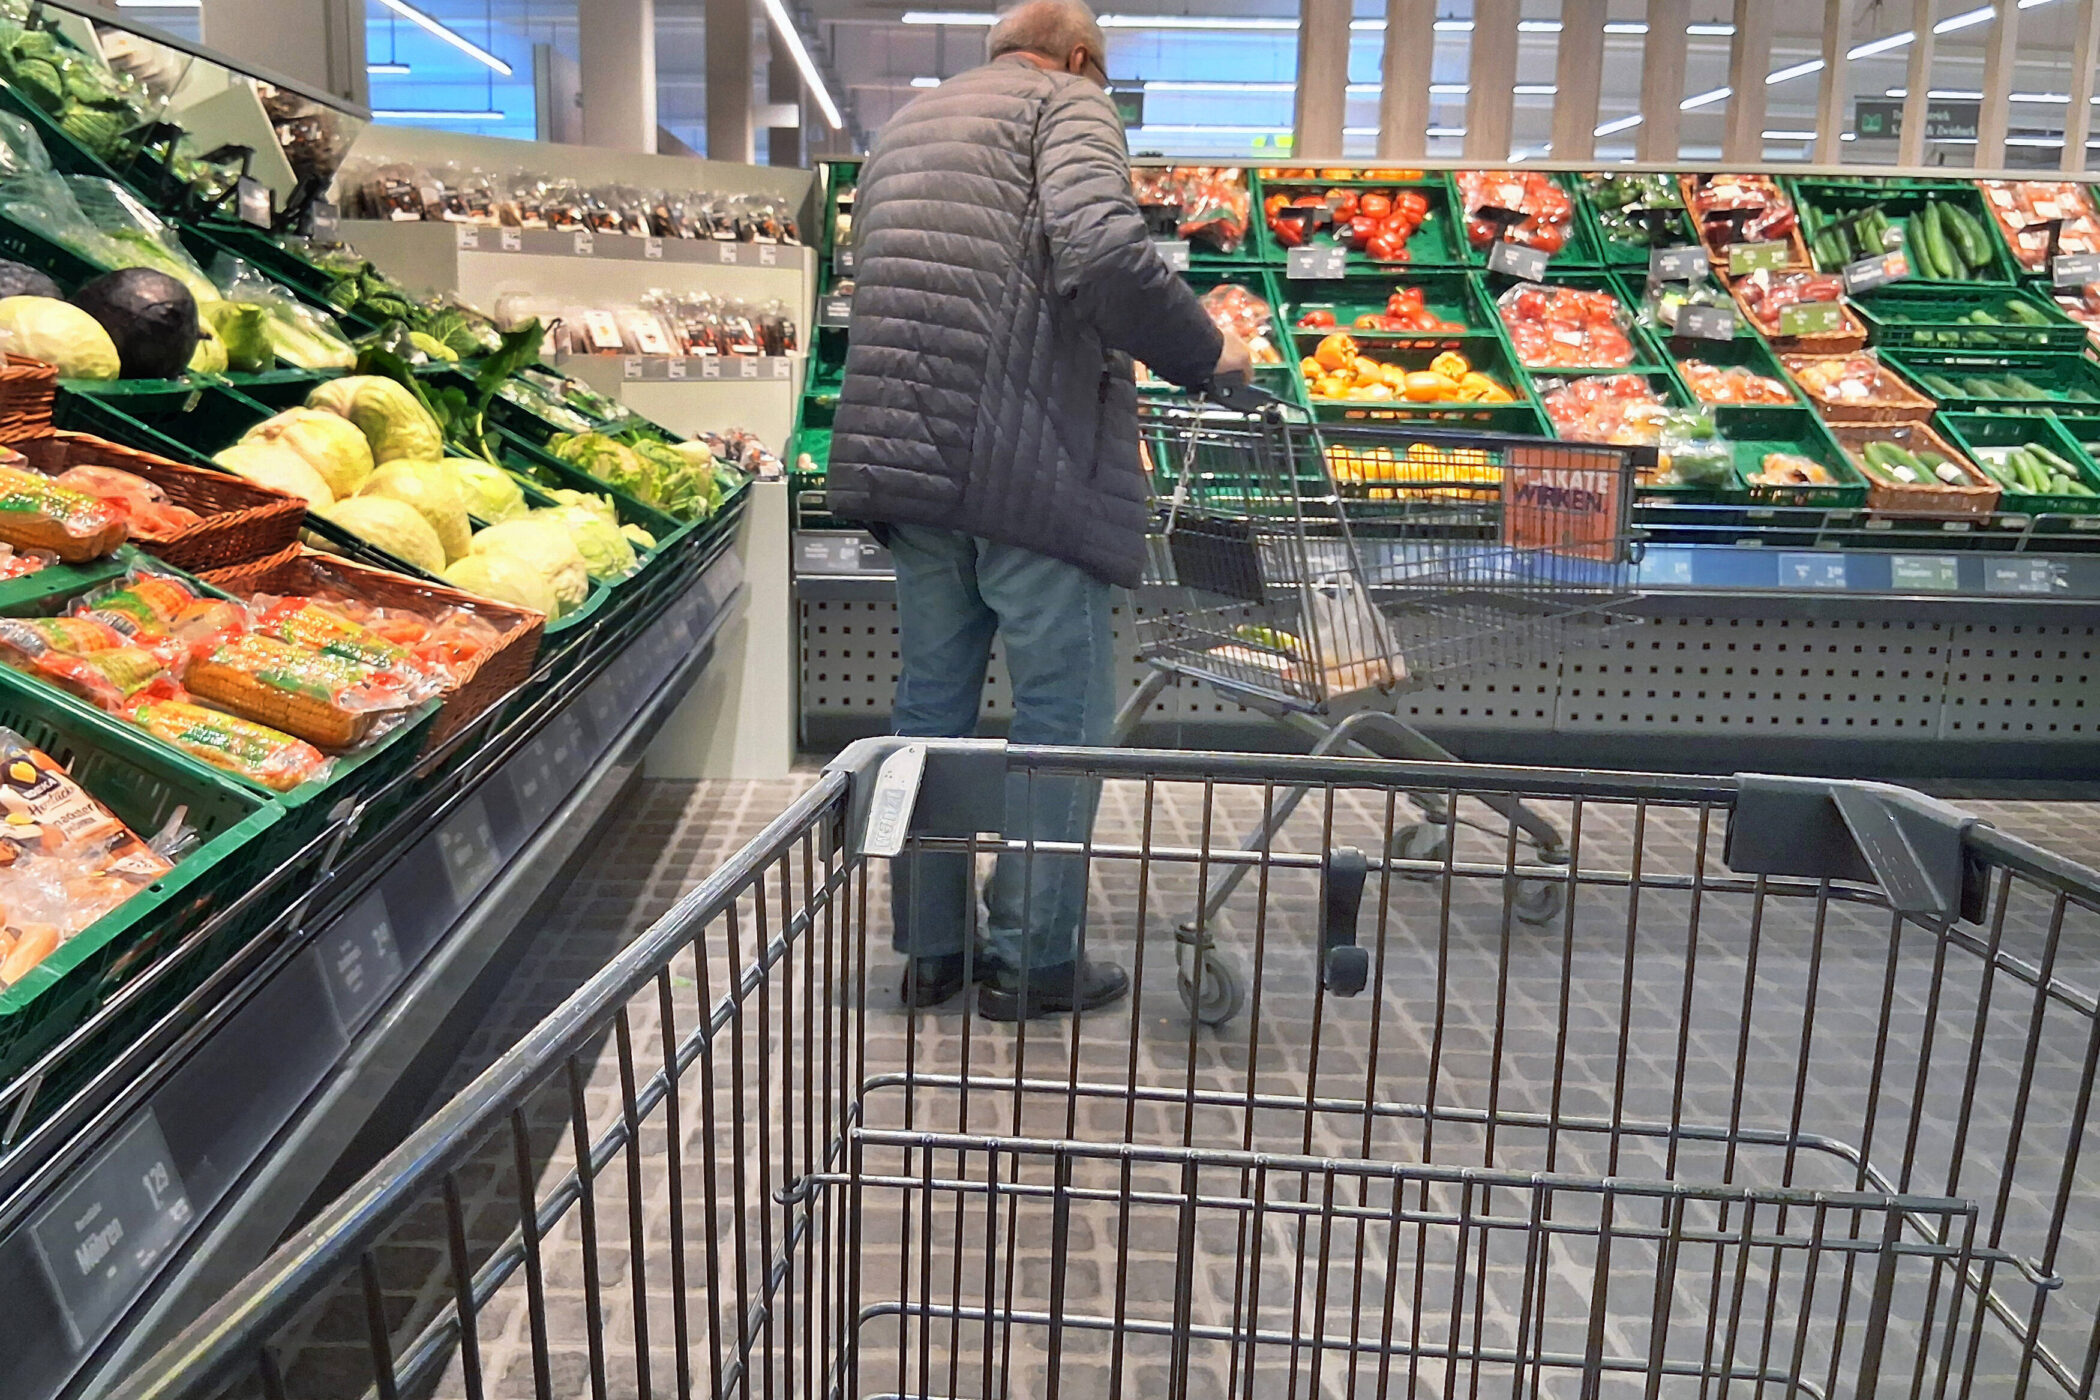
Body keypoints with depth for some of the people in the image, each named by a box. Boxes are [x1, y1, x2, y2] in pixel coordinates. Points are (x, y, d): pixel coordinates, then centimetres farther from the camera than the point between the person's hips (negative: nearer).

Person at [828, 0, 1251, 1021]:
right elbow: (1101, 250, -18)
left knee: (930, 702, 13)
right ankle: (1033, 958, 9)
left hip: (901, 463, 7)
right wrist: (1204, 352, -6)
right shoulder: (1068, 102, 2)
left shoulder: (901, 127, 26)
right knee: (1063, 709, 3)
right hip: (1033, 467, -7)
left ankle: (930, 948, 21)